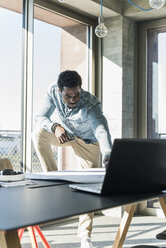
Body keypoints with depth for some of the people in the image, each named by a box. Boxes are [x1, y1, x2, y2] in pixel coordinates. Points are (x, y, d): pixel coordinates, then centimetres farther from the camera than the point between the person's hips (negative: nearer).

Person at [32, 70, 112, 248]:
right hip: (66, 134, 4)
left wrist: (107, 158, -71)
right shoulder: (53, 92, -27)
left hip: (88, 142, -3)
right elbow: (41, 117, -20)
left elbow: (102, 131, -52)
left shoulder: (91, 105, -39)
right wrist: (55, 127, -43)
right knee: (38, 134, -24)